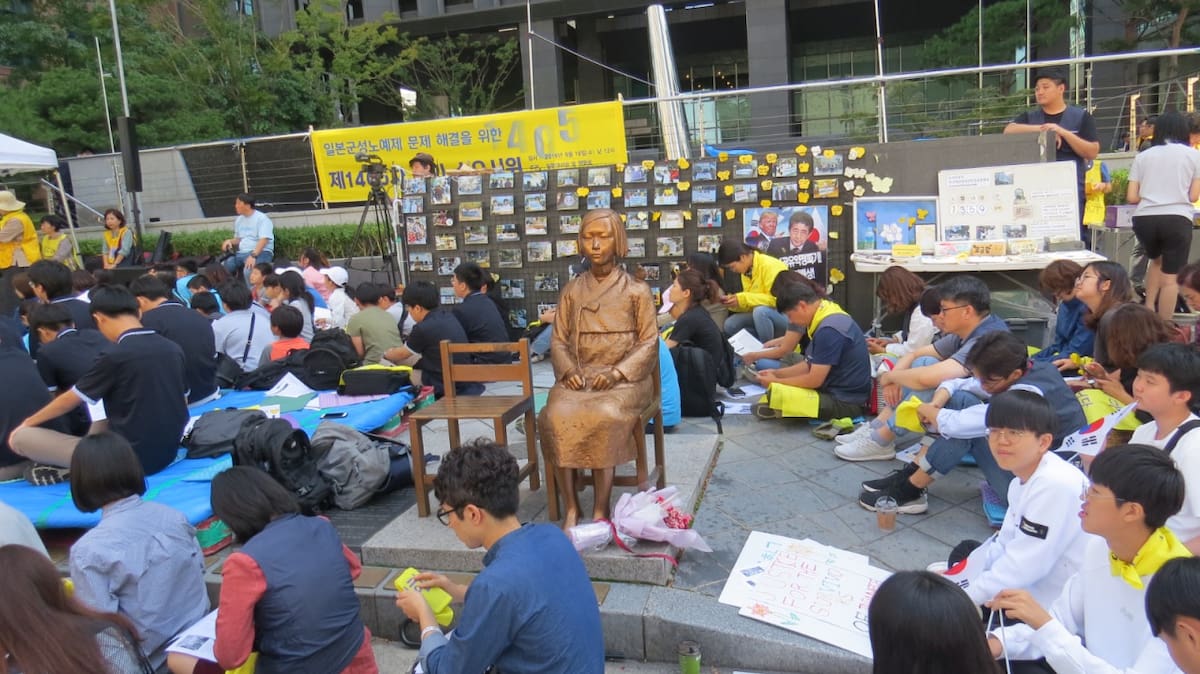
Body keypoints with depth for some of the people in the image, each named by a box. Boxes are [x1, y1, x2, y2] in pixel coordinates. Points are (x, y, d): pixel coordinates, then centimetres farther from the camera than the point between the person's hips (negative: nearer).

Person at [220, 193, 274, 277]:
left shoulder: (262, 218, -7)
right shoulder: (238, 220, 17)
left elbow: (263, 240, -18)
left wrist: (253, 256, -30)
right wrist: (230, 241, 4)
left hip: (261, 252, -7)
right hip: (241, 253, 7)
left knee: (248, 270, -36)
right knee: (225, 265, -21)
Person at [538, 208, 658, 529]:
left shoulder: (636, 290, 5)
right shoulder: (572, 290, 14)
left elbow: (649, 342, 1)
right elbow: (558, 339, 12)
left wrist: (616, 373, -14)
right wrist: (569, 371, -8)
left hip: (624, 379, -2)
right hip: (579, 377, 3)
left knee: (603, 416, -35)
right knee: (556, 415, -29)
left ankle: (601, 509, -24)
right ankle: (571, 506, -21)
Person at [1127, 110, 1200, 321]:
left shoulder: (1142, 156, 14)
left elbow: (1131, 197, 9)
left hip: (1143, 218, 3)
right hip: (1177, 219, -3)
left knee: (1157, 260, 28)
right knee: (1171, 278, 3)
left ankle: (1148, 310, 20)